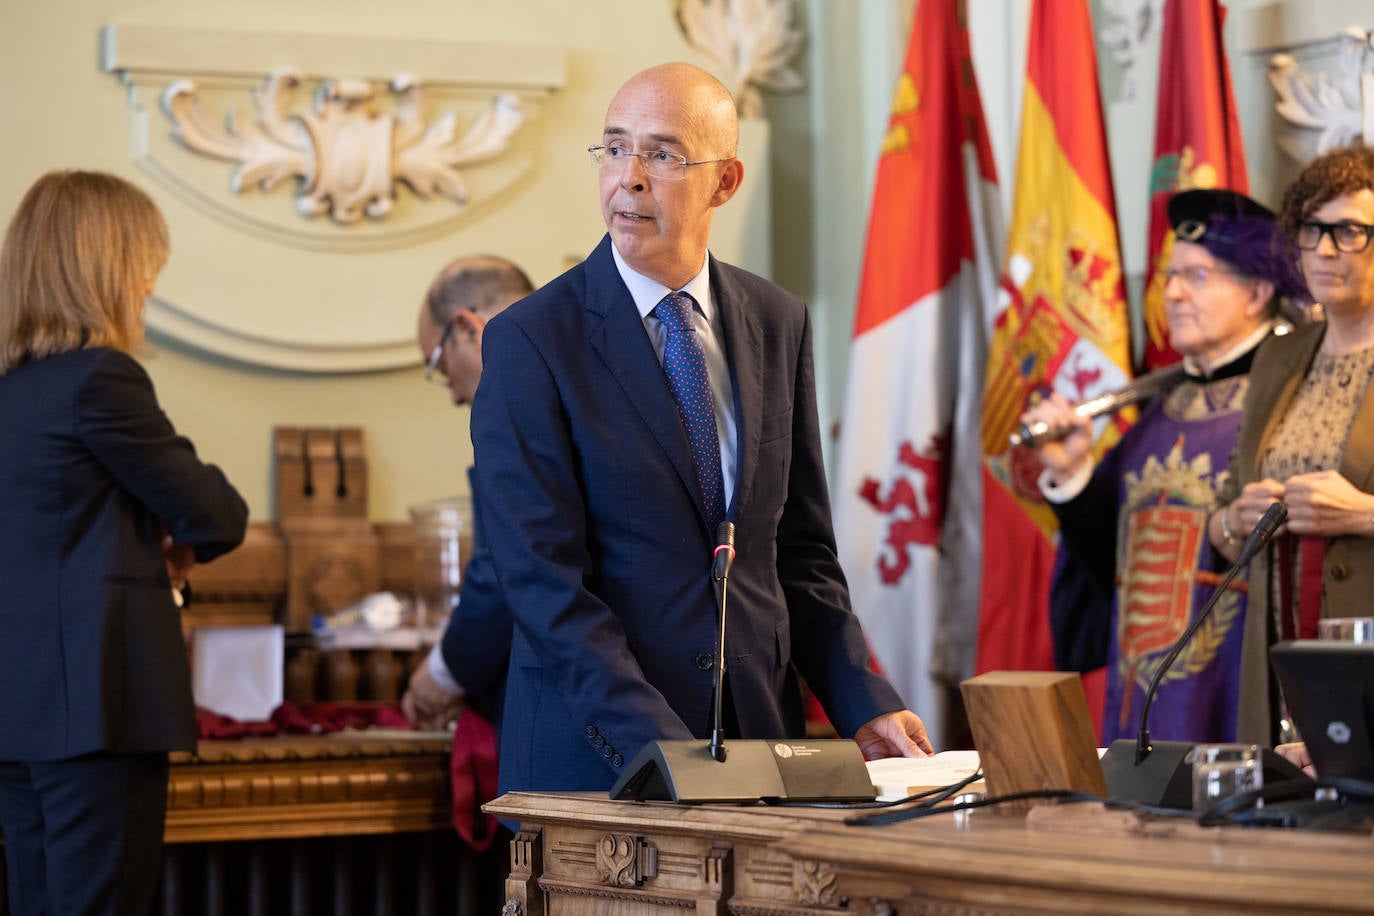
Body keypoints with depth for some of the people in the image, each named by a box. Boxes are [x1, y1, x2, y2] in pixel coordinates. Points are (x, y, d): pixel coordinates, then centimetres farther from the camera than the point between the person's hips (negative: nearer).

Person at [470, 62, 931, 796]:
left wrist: (865, 707, -2)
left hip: (759, 736, 4)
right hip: (594, 760, -4)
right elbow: (544, 584, -15)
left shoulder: (778, 324, 7)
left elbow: (800, 552, 11)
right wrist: (665, 749, -23)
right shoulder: (531, 342, -8)